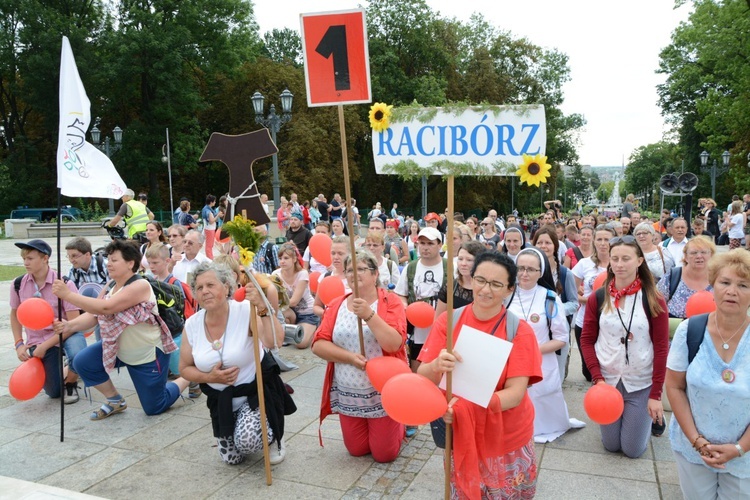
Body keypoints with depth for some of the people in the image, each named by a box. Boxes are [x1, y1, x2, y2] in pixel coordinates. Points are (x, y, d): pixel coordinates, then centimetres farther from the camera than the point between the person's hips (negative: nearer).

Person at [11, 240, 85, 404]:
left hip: (66, 333, -3)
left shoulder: (64, 284, -20)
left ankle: (70, 383, -2)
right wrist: (19, 344, -1)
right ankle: (60, 371, 39)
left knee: (78, 357, -37)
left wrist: (45, 346, -21)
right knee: (53, 392, 3)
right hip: (37, 340, 3)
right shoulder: (18, 284, -9)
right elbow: (15, 314, 9)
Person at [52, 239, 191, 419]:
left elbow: (105, 308, -36)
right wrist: (69, 325, -25)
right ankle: (115, 401, 12)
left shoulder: (140, 286, -27)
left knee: (154, 408, 3)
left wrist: (68, 294, -36)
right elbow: (93, 314, -7)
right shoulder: (110, 287, -1)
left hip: (148, 355, -7)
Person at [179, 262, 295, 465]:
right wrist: (209, 377, -14)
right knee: (231, 458, 12)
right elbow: (185, 368, 4)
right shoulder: (192, 325, -9)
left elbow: (274, 343, -39)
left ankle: (274, 437, 9)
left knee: (247, 440, -26)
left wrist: (262, 308, -50)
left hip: (256, 390, -5)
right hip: (221, 399, 5)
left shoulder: (245, 311, -22)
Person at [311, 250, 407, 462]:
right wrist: (351, 357, -19)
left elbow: (394, 343, -23)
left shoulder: (391, 302, -10)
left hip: (382, 394, -4)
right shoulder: (337, 305, 0)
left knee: (384, 454, 7)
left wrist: (368, 314, -30)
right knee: (357, 450, 16)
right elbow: (318, 345, -7)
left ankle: (401, 421, 35)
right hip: (348, 395, 4)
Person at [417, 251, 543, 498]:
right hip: (460, 436, 1)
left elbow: (516, 393, -19)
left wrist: (469, 405, -34)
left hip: (507, 440, -1)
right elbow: (422, 377, -12)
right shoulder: (448, 321, -9)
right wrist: (436, 366, -35)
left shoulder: (520, 331, -14)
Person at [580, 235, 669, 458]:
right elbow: (587, 340, -1)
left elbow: (661, 348, -9)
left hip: (641, 383, -2)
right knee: (611, 445, 13)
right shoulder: (597, 298, -5)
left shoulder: (654, 300, -10)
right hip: (607, 380, 2)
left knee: (633, 449, 7)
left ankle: (651, 415, 35)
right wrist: (597, 378, -12)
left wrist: (656, 394, -10)